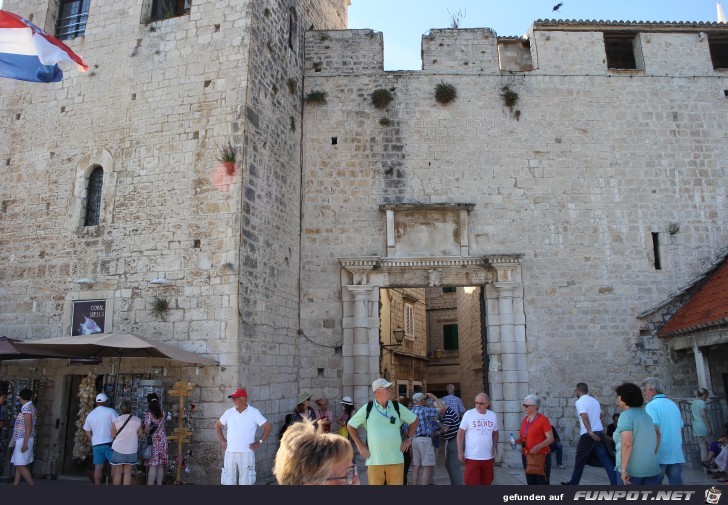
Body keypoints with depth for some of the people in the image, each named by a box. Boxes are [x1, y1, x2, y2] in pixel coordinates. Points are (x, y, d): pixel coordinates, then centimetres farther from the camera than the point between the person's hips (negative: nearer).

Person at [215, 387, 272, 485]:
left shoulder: (254, 412, -5)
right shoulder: (229, 412, 4)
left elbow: (268, 427, -2)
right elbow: (217, 425, 20)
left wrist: (259, 442, -5)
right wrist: (222, 441, 11)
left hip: (246, 453, -3)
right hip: (230, 453, 3)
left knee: (246, 482, 2)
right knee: (228, 482, 6)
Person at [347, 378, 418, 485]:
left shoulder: (397, 407, 5)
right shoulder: (367, 408, 0)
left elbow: (414, 420, 18)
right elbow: (350, 425, 10)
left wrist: (408, 438, 10)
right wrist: (360, 445, 5)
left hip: (396, 460, 2)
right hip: (374, 460, -1)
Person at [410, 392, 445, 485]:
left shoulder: (411, 411, 12)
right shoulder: (425, 410, -9)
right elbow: (442, 408, -10)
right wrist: (434, 397, 1)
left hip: (414, 440, 8)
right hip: (424, 439, -8)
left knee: (416, 467, 8)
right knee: (428, 467, -5)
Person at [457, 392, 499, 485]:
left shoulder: (493, 415, 5)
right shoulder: (468, 414, -8)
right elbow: (460, 433, -5)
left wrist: (495, 445, 1)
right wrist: (460, 451, -9)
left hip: (488, 457, 4)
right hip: (472, 457, -4)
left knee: (487, 483, 12)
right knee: (472, 483, -3)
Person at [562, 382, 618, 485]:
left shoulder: (580, 402, -9)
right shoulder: (595, 400, 13)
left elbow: (584, 417, -24)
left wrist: (590, 432, -28)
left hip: (588, 435, -6)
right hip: (600, 433, 6)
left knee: (580, 461, 7)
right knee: (606, 461, 5)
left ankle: (573, 483, 18)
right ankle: (615, 483, 0)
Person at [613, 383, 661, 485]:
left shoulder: (626, 416, -13)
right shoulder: (645, 415, 12)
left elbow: (627, 444, -22)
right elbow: (657, 434, 28)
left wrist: (623, 469, -21)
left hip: (631, 469, -7)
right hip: (650, 467, 7)